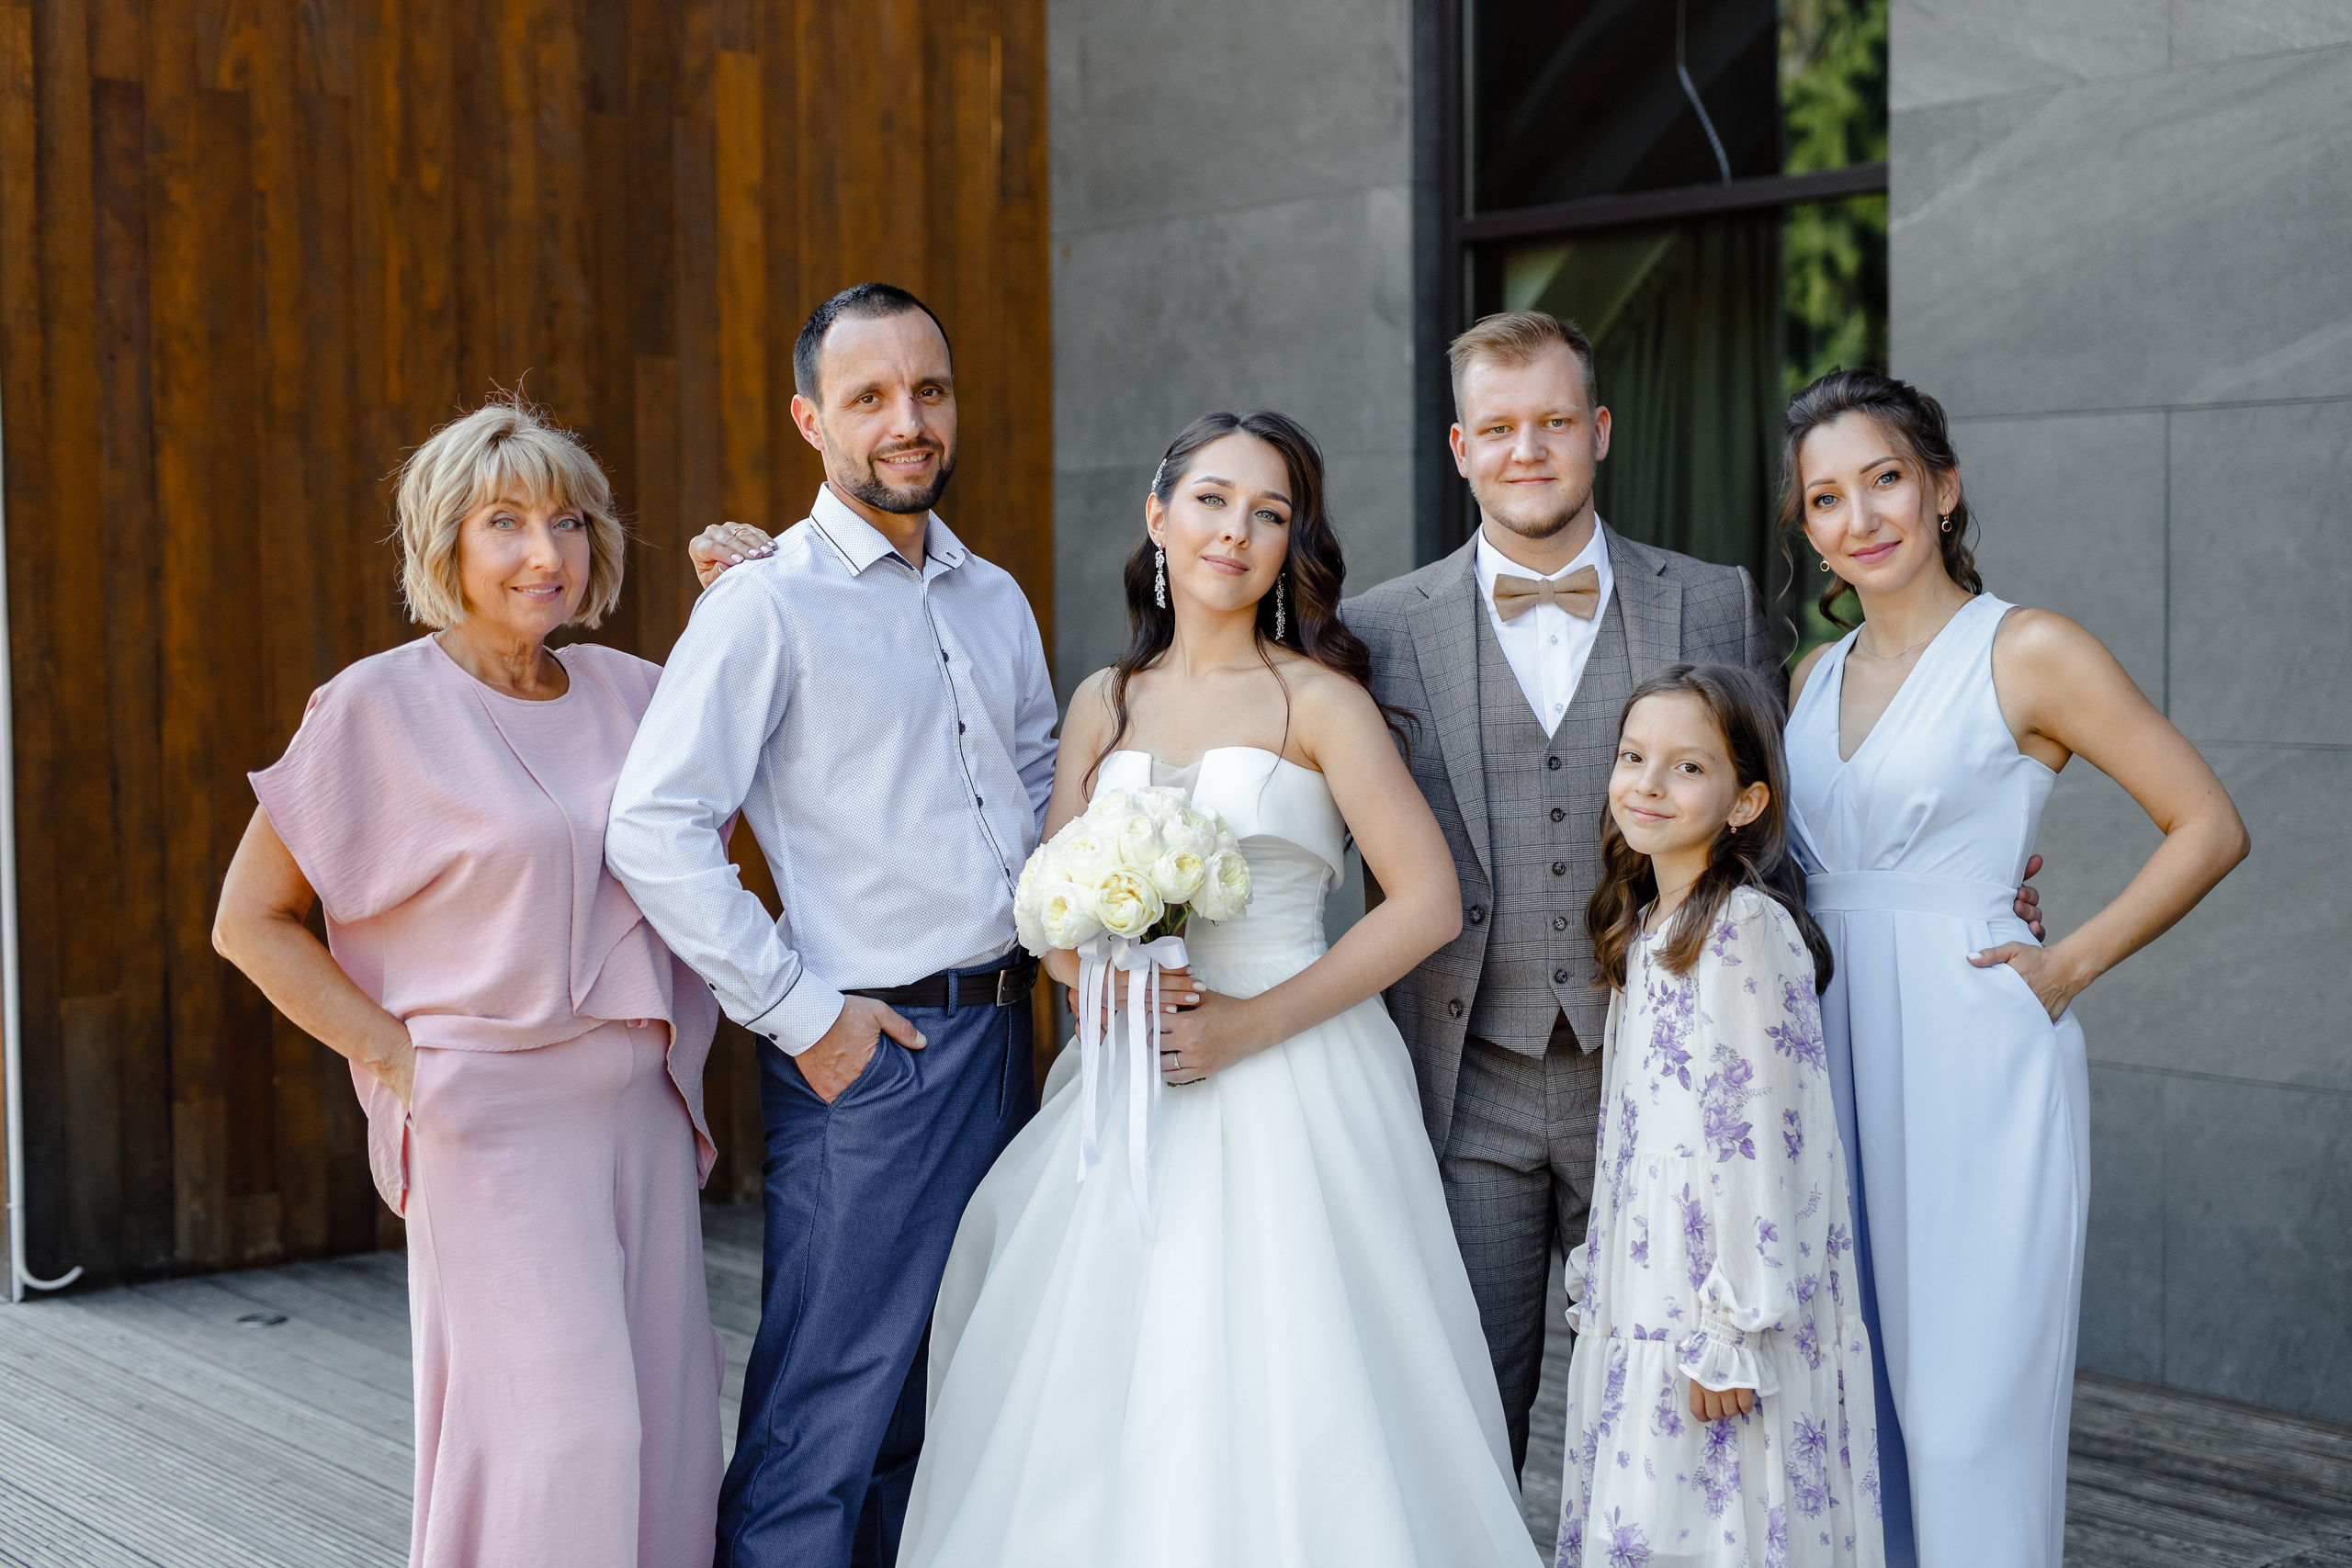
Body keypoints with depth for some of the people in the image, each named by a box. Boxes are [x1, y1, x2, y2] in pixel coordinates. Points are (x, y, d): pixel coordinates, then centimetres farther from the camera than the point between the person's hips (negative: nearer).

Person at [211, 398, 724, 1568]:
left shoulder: (632, 693, 6)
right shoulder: (380, 706, -7)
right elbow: (250, 921, -2)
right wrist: (396, 1055, -8)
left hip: (641, 1110, 6)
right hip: (493, 1118, -5)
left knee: (664, 1423, 8)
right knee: (564, 1435, -10)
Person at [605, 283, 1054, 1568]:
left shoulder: (995, 600, 11)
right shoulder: (768, 603, -11)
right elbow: (653, 834, -17)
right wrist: (799, 1014, -15)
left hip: (1000, 1035, 7)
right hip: (869, 1050, -7)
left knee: (945, 1407, 15)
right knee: (827, 1418, -3)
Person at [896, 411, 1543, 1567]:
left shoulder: (1317, 700, -3)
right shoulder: (1104, 703, 10)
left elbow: (1429, 902, -8)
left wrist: (1253, 1023, -13)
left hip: (1290, 1083, -4)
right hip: (1130, 1087, 4)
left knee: (1281, 1403, -4)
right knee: (1107, 1408, 4)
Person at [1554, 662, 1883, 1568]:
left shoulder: (1744, 929, -15)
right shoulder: (1643, 929, 13)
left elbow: (1756, 1141, -19)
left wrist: (1730, 1334, -20)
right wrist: (1597, 1279, 16)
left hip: (1719, 1324, -8)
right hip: (1645, 1314, 9)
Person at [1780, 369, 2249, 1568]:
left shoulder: (2029, 653, -6)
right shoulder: (1817, 677, 12)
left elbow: (2209, 827, -5)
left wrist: (2070, 965, -9)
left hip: (1970, 1058, -6)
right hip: (1832, 1055, 6)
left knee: (1964, 1412, -4)